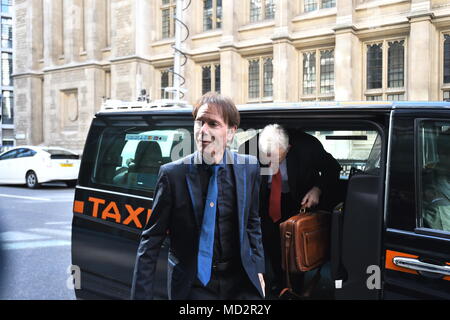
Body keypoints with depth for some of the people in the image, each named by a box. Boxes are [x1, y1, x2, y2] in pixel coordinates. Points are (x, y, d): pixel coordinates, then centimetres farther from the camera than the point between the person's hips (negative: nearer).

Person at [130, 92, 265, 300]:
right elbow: (151, 241, -9)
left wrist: (258, 269, 7)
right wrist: (141, 295, -12)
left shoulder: (249, 168, -2)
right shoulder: (173, 173, -12)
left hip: (241, 283, 2)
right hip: (193, 286, -2)